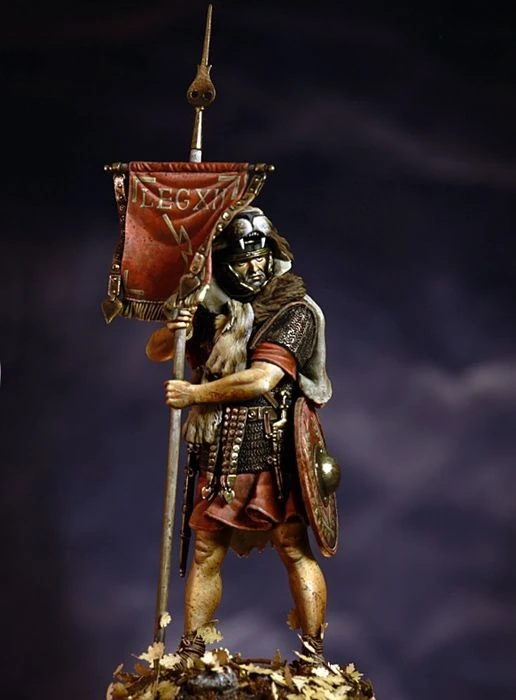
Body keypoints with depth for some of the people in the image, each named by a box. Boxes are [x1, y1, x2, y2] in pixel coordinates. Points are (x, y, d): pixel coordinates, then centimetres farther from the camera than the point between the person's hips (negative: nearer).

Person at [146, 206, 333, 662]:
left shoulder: (294, 312, -6)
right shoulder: (214, 312, 12)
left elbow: (262, 380, -18)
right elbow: (155, 352, 18)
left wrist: (193, 394, -12)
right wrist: (172, 333, -7)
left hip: (273, 456, -5)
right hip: (220, 458, 5)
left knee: (294, 549, -4)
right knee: (206, 554, 8)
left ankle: (314, 655, 1)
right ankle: (190, 653, 16)